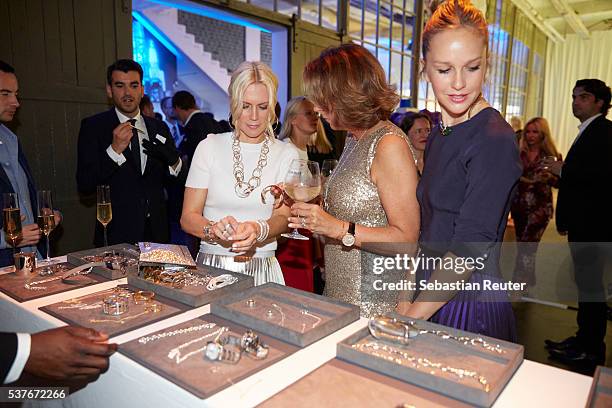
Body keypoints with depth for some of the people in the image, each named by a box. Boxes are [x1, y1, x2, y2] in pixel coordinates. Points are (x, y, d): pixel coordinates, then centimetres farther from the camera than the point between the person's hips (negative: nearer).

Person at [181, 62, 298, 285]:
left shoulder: (286, 154, 4)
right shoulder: (210, 147, 3)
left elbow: (283, 217, -5)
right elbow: (188, 217, 0)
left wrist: (259, 230, -26)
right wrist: (213, 229, -20)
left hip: (262, 270, 0)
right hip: (211, 266, 0)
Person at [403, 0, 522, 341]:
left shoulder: (495, 140, -17)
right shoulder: (439, 135, 7)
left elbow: (469, 250, -21)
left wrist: (410, 318, -16)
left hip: (473, 307, -7)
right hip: (432, 297, 7)